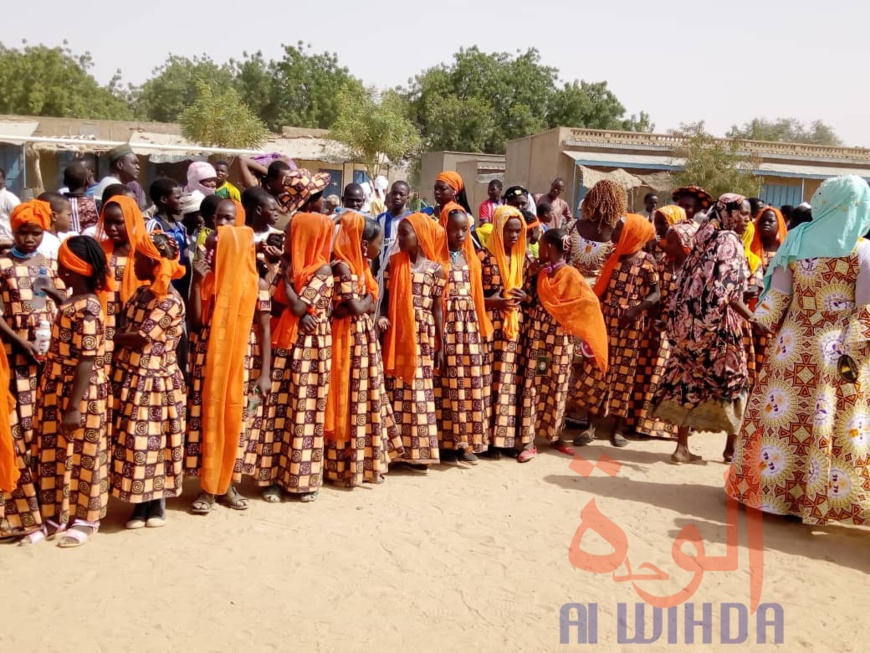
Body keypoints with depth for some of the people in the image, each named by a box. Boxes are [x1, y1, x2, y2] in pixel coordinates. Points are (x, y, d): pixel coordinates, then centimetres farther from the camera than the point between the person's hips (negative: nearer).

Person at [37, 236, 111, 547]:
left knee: (81, 455, 5)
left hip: (80, 393, -9)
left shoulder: (87, 307, -21)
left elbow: (87, 361, -23)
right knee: (59, 452, 15)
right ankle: (60, 514, 28)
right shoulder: (73, 301, 8)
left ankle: (85, 519, 20)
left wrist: (74, 407, -23)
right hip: (60, 389, 9)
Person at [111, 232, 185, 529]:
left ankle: (157, 501, 19)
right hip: (130, 379, 7)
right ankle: (140, 502, 22)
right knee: (133, 442, 10)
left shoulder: (170, 301, -17)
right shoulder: (141, 293, 10)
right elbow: (123, 330, 14)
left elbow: (143, 338, -19)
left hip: (155, 382, -7)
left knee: (153, 442, 3)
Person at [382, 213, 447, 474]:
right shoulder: (393, 263, 3)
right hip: (397, 336, 1)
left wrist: (440, 346, 1)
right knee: (396, 390, 5)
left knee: (419, 390, 3)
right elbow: (387, 298, 5)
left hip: (423, 337, -1)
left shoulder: (435, 269, -1)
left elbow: (437, 308, 1)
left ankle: (418, 451, 10)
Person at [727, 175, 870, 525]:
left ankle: (771, 486, 17)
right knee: (827, 422, 3)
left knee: (783, 418, 9)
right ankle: (816, 496, 7)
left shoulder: (798, 241, 1)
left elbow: (776, 297, 1)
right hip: (837, 351, -2)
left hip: (795, 346, 2)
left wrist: (764, 332, 10)